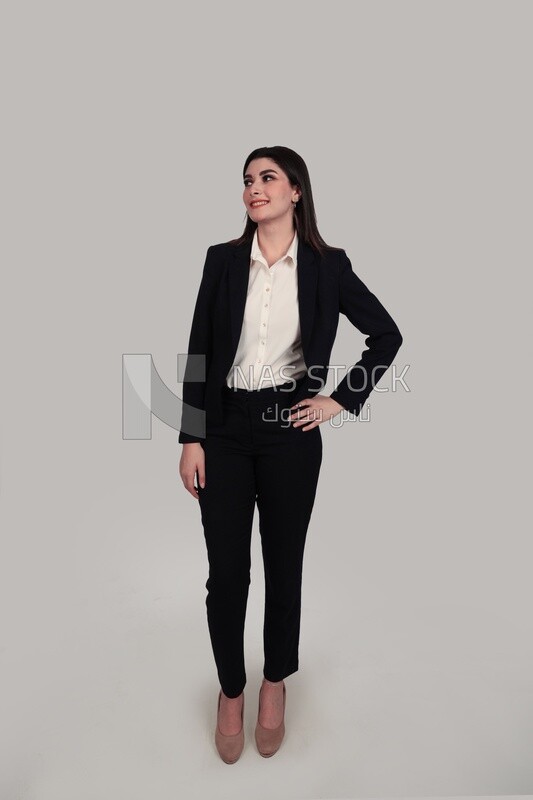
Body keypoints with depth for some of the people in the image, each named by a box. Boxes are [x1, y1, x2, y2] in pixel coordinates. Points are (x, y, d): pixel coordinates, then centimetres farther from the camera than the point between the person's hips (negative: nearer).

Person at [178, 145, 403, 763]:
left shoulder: (327, 265, -1)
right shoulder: (222, 259, 2)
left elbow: (387, 335, 7)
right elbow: (200, 352, 1)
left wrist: (342, 400, 1)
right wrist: (191, 439, -3)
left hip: (290, 430, 0)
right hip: (225, 427, 1)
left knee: (284, 565, 12)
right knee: (225, 572, 6)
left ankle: (275, 684, 36)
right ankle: (230, 691, 30)